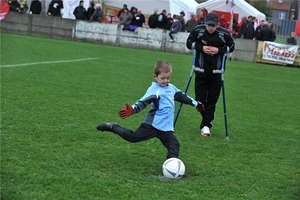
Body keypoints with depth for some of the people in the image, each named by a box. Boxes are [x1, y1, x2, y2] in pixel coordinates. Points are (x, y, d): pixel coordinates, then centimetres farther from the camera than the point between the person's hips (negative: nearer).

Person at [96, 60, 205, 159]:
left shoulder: (171, 88, 13)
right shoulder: (154, 90, -11)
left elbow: (182, 96, 30)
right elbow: (143, 102, -22)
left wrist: (195, 103, 41)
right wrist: (132, 110, -40)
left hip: (167, 127, 7)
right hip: (153, 125, -7)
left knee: (174, 146, -5)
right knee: (133, 137, -3)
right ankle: (112, 127, 15)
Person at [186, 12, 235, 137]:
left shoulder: (224, 34, -13)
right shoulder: (198, 30, -13)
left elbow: (231, 47, 3)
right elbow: (189, 43, 0)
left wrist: (219, 50, -15)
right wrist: (201, 47, -17)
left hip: (216, 73, 0)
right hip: (201, 71, 1)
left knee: (212, 100, -2)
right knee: (200, 99, 3)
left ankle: (206, 125, 3)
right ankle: (207, 119, 29)